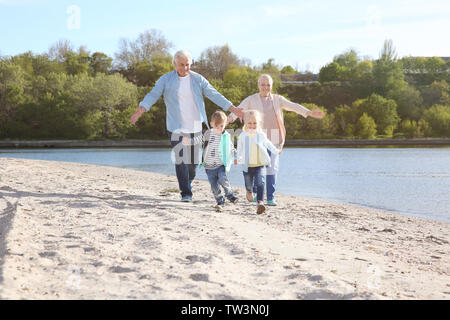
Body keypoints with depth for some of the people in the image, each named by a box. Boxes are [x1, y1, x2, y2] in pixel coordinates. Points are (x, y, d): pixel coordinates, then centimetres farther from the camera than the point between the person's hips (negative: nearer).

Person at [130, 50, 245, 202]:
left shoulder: (198, 79, 5)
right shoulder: (166, 80, -1)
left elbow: (215, 95, 3)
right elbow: (152, 95, -9)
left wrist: (234, 109, -3)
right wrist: (139, 111, -26)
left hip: (195, 127, 3)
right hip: (176, 127, -3)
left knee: (193, 161, 8)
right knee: (181, 160, -11)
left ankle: (188, 184, 34)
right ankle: (185, 193, -6)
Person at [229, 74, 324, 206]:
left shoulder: (277, 99, 13)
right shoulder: (251, 100, 5)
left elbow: (293, 106, 1)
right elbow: (239, 109, -11)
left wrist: (309, 113, -12)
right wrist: (230, 118, -32)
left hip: (273, 139, 2)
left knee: (272, 167, -5)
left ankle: (271, 198, -1)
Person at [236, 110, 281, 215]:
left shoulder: (261, 135, -1)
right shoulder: (243, 136, -1)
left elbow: (268, 144, 18)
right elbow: (239, 148, 15)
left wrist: (276, 151, 27)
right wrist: (239, 158, 21)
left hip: (260, 165, -1)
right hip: (248, 166, 1)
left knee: (260, 183, -19)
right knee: (248, 184, 15)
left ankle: (260, 202, -22)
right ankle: (249, 191, 50)